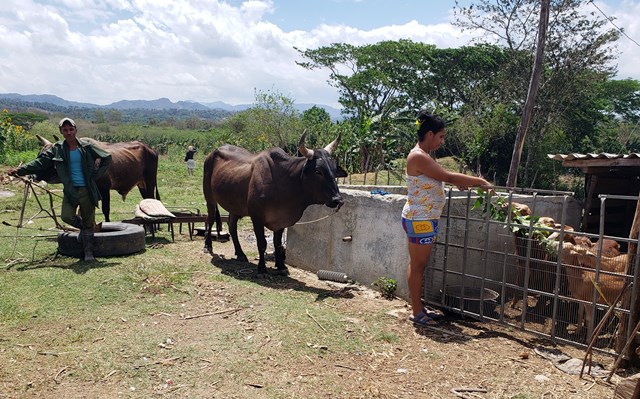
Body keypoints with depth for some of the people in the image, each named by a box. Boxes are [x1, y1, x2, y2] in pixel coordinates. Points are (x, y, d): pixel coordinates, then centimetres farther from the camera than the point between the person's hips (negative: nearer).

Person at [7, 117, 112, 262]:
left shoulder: (87, 146, -2)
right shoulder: (57, 149, 3)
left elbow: (107, 159, 4)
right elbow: (40, 162, -3)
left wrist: (96, 175, -2)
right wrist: (20, 170, -15)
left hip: (87, 190, -1)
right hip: (70, 190, 1)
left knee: (88, 222, 3)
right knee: (66, 216, -17)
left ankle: (88, 252, 16)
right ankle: (83, 227, 18)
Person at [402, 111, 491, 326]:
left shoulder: (423, 155, 12)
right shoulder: (418, 156, -19)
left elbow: (440, 177, 23)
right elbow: (448, 176, -20)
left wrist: (458, 183, 7)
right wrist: (479, 181, -11)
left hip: (425, 219, 10)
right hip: (420, 219, -10)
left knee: (418, 265, 16)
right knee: (417, 266, 0)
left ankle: (419, 307, 26)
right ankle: (416, 312, 10)